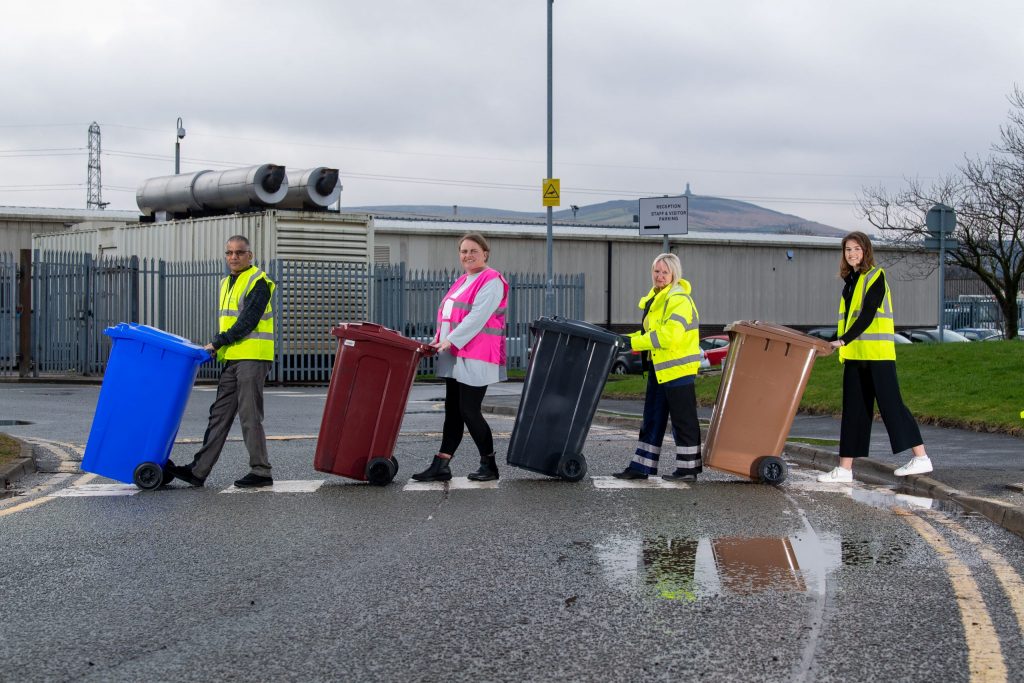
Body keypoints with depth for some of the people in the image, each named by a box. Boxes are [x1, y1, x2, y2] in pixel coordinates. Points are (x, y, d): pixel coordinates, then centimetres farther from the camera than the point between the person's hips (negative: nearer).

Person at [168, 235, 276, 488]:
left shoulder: (258, 282, -9)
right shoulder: (227, 283, 19)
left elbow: (248, 321, -17)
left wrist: (218, 343, -16)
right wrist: (215, 345, 11)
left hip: (252, 358, -9)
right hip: (233, 359, 9)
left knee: (250, 416, -7)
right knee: (220, 413, 8)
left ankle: (261, 472, 1)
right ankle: (198, 470, 9)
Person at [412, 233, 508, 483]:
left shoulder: (491, 281, -9)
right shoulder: (462, 282, 20)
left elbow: (477, 317, -19)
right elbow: (448, 316, 20)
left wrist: (450, 340, -22)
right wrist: (439, 341, 6)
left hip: (476, 358, -9)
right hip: (456, 358, 9)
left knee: (469, 411, -6)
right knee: (452, 412, 7)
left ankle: (489, 465, 6)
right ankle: (441, 466, 8)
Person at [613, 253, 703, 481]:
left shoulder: (679, 300, -15)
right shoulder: (655, 298, 15)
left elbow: (670, 335, -26)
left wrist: (633, 342, -23)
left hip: (677, 368, -10)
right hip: (659, 368, 10)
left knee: (683, 420, -1)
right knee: (652, 419, 12)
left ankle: (688, 468, 6)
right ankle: (642, 467, 16)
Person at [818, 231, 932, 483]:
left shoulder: (875, 276, -7)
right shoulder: (851, 281, 17)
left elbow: (868, 314, -17)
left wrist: (843, 340, -23)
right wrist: (832, 343, 12)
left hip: (877, 352, -8)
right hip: (855, 354, 8)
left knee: (890, 404, -5)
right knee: (854, 409, 5)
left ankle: (921, 458, 4)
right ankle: (845, 468, 5)